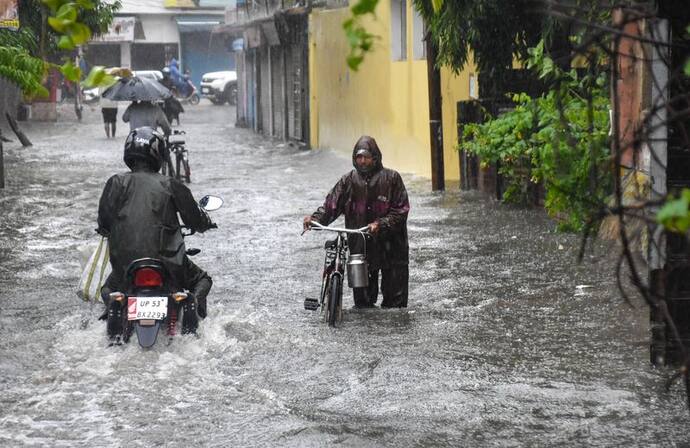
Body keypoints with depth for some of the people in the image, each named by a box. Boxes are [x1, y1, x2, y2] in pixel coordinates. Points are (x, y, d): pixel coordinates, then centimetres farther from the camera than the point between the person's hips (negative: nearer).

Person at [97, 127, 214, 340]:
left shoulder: (116, 183, 2)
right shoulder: (170, 185, 1)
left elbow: (104, 221, -1)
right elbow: (194, 218, 7)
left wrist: (106, 230, 23)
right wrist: (206, 223, 30)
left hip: (125, 259, 1)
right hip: (166, 259, -1)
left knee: (109, 287, 32)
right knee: (202, 279, 25)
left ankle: (113, 306, -4)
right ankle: (194, 301, -9)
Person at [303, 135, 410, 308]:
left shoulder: (391, 178, -2)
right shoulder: (349, 180, 5)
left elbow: (401, 209, -5)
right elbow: (331, 204, 1)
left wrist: (381, 224, -20)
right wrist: (315, 218, -17)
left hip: (391, 247, -2)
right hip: (360, 247, 2)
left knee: (395, 300, 2)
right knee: (363, 300, 7)